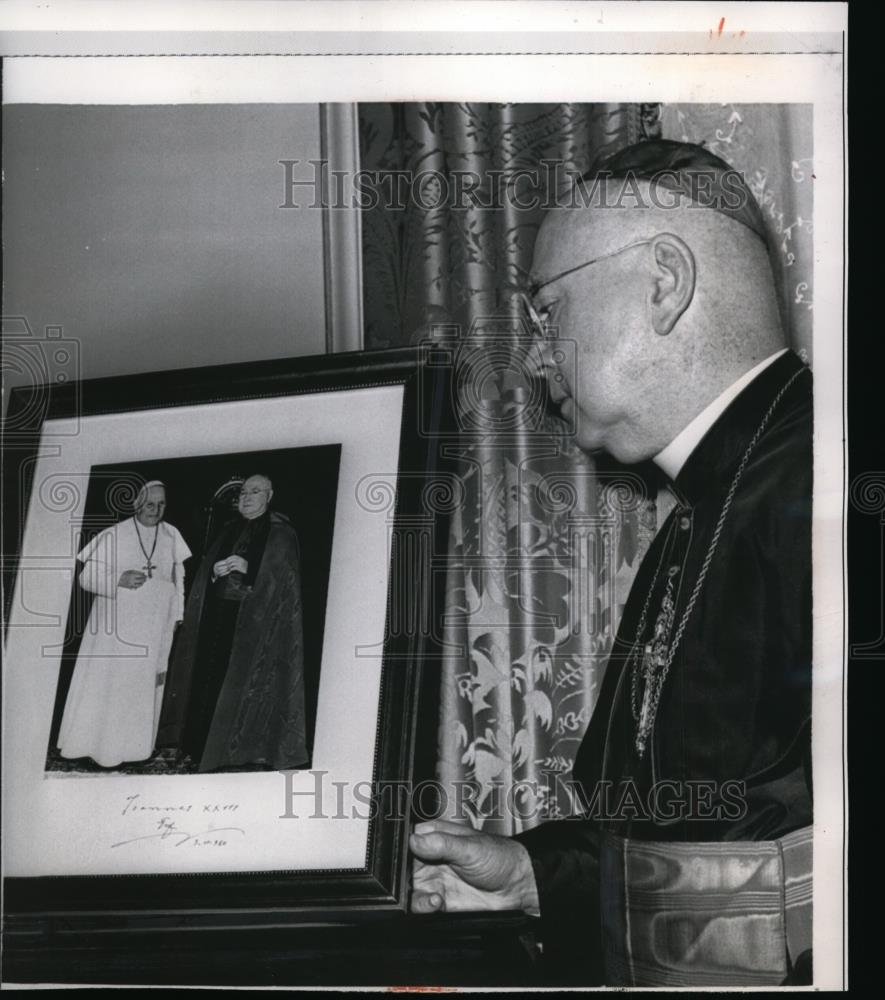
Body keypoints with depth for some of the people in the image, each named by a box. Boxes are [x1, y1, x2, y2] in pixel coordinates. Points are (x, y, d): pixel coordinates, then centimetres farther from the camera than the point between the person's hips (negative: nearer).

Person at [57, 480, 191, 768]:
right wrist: (119, 580, -22)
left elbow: (178, 579, 14)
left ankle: (134, 746, 14)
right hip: (116, 624, -3)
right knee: (106, 683, -1)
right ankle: (94, 744, 7)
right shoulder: (113, 536, -6)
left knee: (145, 686, 6)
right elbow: (87, 576, -6)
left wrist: (177, 616, 10)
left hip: (155, 629, 3)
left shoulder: (171, 536, 5)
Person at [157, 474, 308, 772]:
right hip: (220, 617, 6)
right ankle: (213, 753, 6)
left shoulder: (281, 534, 1)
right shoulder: (229, 533, 19)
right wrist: (215, 570, -6)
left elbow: (282, 578, -9)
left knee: (249, 682, -11)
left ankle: (253, 753, -9)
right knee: (214, 680, 2)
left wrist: (248, 568, -20)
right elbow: (204, 573, 16)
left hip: (257, 621, -6)